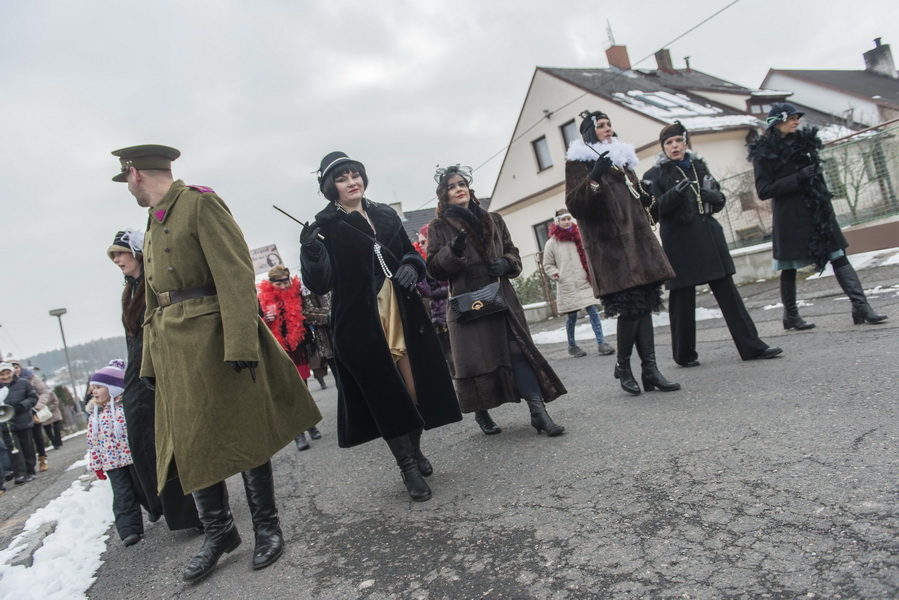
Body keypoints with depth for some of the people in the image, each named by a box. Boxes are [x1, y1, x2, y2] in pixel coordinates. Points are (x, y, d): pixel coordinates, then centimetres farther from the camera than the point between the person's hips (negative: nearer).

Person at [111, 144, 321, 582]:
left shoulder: (200, 203, -7)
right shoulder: (155, 223, 19)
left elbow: (236, 273, -17)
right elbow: (154, 299, 21)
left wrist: (239, 343, -25)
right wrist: (151, 362, 19)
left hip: (213, 341, -8)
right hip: (175, 348, 8)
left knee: (243, 435, 2)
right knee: (189, 444, 10)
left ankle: (267, 527, 20)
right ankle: (219, 533, 27)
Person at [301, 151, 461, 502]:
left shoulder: (385, 216, 10)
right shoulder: (325, 226, -4)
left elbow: (410, 254, 20)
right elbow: (320, 284, -12)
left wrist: (411, 267, -3)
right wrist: (310, 251, -30)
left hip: (403, 314, 5)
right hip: (363, 325, -4)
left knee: (416, 388, 9)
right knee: (388, 394, 1)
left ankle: (415, 450, 34)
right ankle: (408, 468, 18)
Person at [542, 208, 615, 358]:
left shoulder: (579, 237, 7)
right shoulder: (552, 243, -2)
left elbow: (588, 257, 14)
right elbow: (548, 265, 4)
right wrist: (559, 276, -9)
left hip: (585, 283, 2)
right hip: (567, 287, -2)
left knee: (594, 311, -6)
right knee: (572, 316, 6)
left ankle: (601, 343, -3)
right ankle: (572, 346, 23)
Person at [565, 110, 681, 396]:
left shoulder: (621, 156, 22)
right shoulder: (578, 162, 0)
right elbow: (574, 205, -11)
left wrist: (647, 198, 12)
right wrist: (594, 178, -23)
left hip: (637, 238, 7)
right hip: (610, 245, -7)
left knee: (644, 304, 1)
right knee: (632, 305, -12)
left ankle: (649, 369, 4)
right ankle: (623, 365, 6)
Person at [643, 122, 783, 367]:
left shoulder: (698, 166, 15)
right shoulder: (655, 175, 1)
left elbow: (720, 199, 19)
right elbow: (654, 209, -12)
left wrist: (714, 196, -4)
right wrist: (675, 193, -29)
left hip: (709, 237, 5)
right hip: (680, 243, -4)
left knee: (727, 291, 4)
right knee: (682, 299, 0)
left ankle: (751, 345, 9)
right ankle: (685, 354, 13)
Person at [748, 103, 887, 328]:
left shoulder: (802, 141, 11)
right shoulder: (763, 153, -6)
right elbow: (764, 191, -14)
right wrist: (799, 177, -18)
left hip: (817, 210, 6)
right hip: (789, 216, -5)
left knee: (838, 256, -2)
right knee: (789, 267, 4)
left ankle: (861, 307, -4)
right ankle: (790, 315, 17)